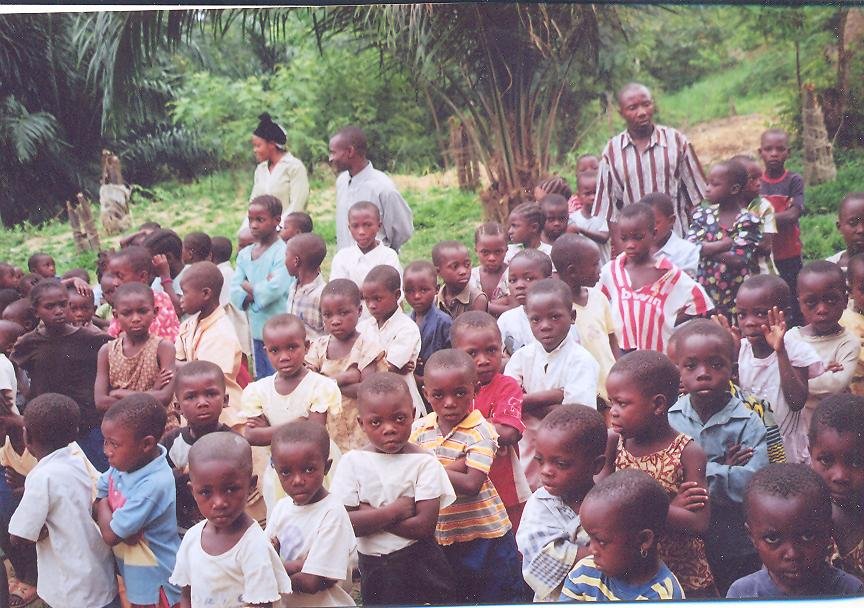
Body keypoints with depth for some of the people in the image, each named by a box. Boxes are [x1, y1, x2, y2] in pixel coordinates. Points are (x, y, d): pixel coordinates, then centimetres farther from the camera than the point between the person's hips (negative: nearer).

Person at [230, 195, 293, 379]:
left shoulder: (282, 252, -12)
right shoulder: (244, 255, 9)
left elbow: (276, 288, -24)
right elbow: (234, 292, 3)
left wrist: (249, 287, -7)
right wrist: (260, 292, -15)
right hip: (257, 329, 7)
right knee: (261, 379, 16)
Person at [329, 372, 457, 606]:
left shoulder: (424, 463, -11)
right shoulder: (352, 462, -6)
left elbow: (424, 525, -19)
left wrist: (369, 515, -17)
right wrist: (394, 511, -20)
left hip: (419, 566, -2)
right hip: (372, 567, 2)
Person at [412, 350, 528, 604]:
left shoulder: (481, 432, -15)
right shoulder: (420, 428, 0)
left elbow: (471, 484, -24)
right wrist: (454, 466, -22)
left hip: (484, 536, -4)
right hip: (440, 537, 5)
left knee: (496, 596, 9)